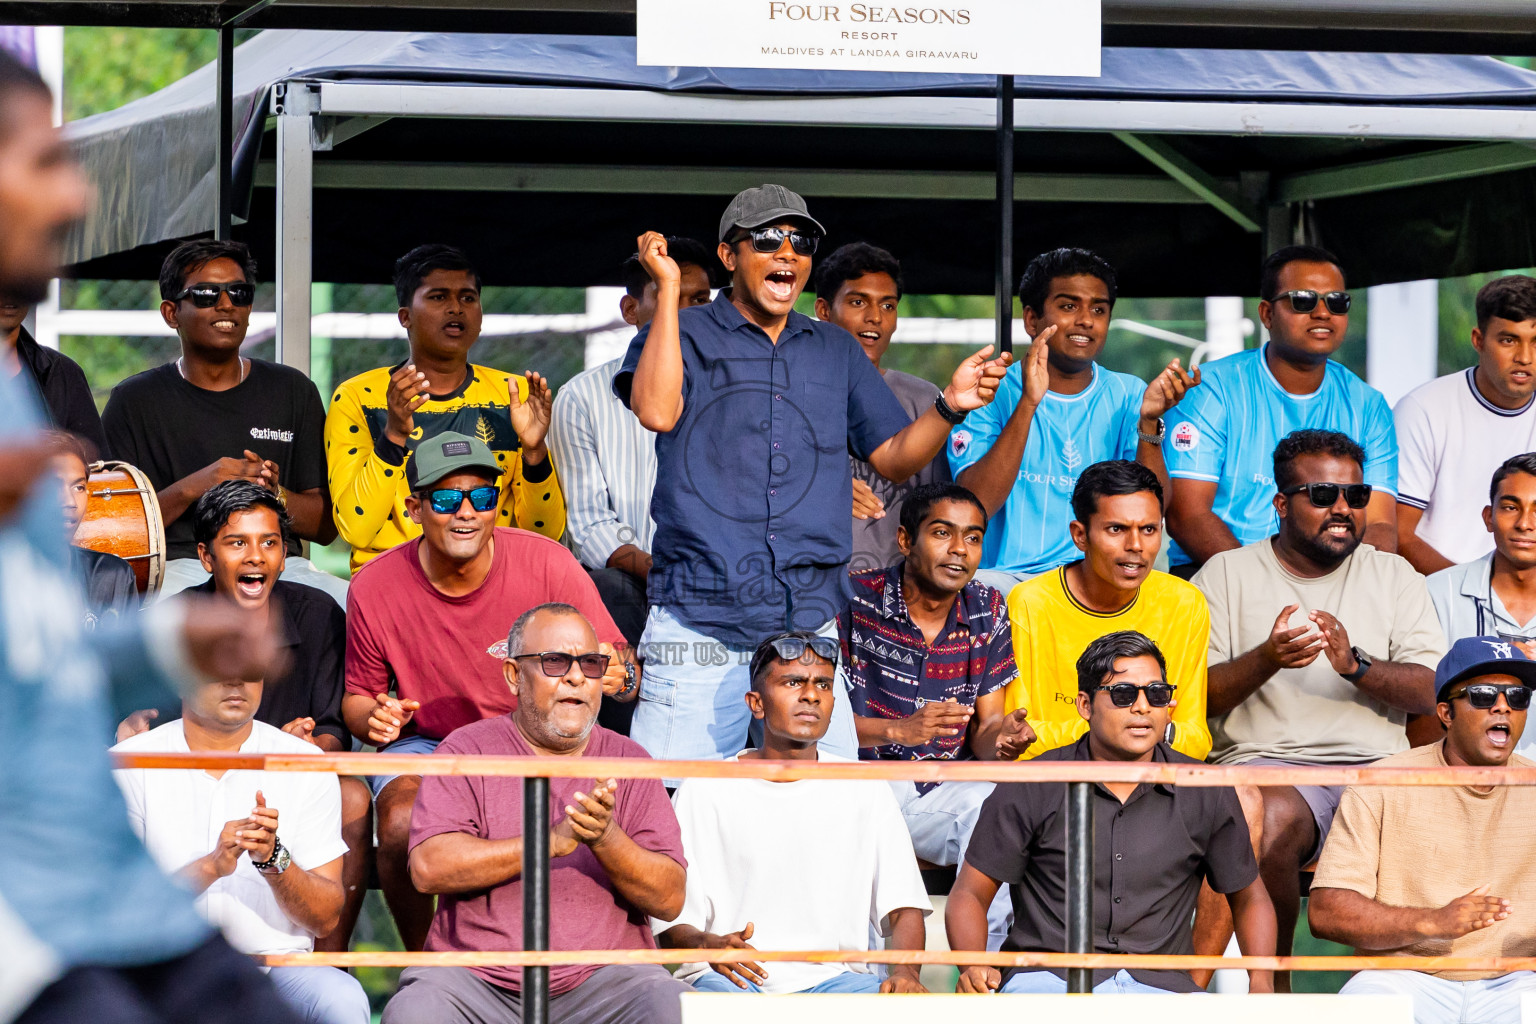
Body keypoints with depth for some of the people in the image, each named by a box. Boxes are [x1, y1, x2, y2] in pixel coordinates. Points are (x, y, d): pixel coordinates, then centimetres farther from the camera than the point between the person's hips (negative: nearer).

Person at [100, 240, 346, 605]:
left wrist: (275, 495, -9)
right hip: (179, 565, -3)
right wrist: (191, 489, -12)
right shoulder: (134, 401, 9)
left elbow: (327, 527, 13)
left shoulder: (293, 391, 16)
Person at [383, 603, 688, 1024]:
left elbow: (670, 898, 3)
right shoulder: (467, 750, 6)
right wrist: (552, 841, -17)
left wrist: (605, 839, -16)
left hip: (601, 977, 1)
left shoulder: (629, 762, 11)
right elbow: (429, 867, -11)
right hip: (474, 974, -1)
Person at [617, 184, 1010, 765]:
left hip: (810, 625, 4)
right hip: (699, 624, -4)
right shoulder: (682, 335, 7)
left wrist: (949, 408, 0)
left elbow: (894, 458, 19)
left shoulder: (837, 352, 20)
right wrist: (668, 289, -11)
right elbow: (657, 411, -14)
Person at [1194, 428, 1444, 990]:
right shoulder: (1227, 575, 13)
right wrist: (1266, 659, -16)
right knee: (1273, 817, -38)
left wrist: (1356, 666, -12)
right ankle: (1273, 983, -19)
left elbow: (1433, 691, 7)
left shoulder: (1394, 576, 19)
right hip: (1268, 760, -2)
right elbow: (1192, 695, 3)